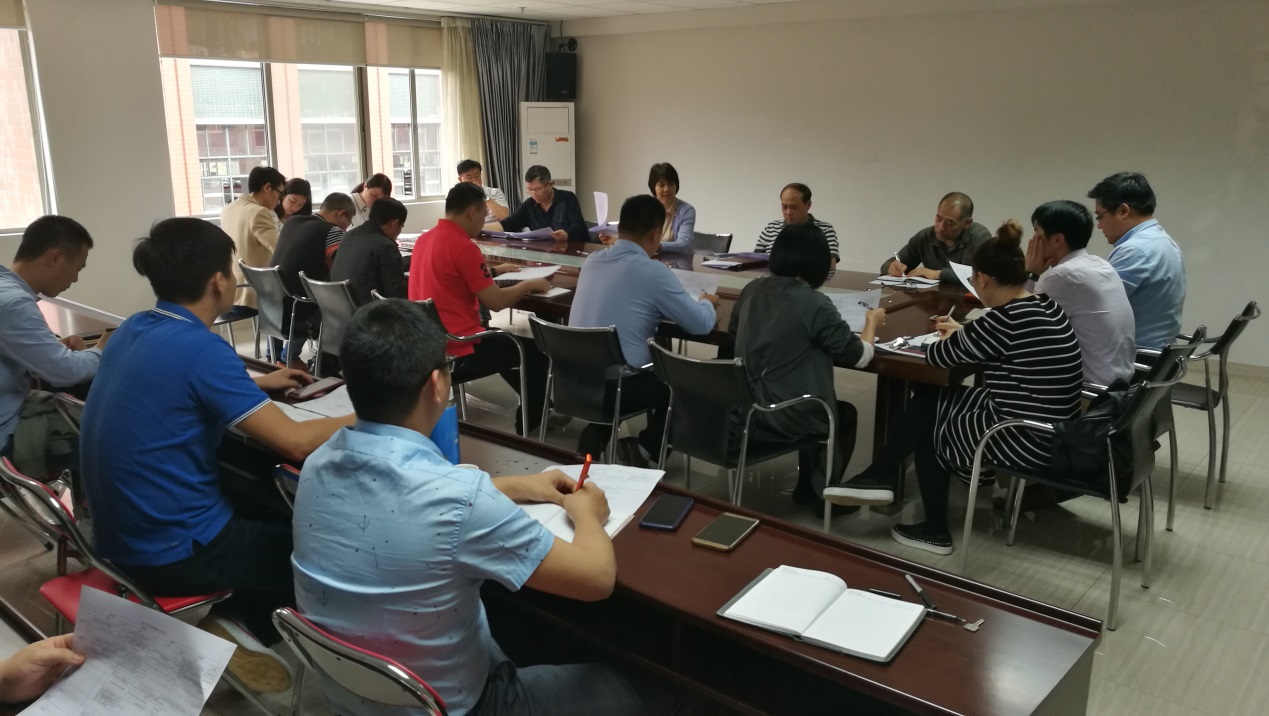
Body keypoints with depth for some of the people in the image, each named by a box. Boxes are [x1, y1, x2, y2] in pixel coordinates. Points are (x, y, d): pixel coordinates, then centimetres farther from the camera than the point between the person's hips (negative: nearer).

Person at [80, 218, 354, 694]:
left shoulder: (133, 330, 3)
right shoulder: (200, 347, -23)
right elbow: (296, 443, -23)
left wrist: (257, 386, 24)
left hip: (120, 534, 8)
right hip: (170, 552, -8)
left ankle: (236, 621, 16)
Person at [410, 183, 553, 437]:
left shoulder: (424, 239, 7)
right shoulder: (464, 247, -20)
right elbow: (496, 302, -18)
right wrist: (528, 284, -1)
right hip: (456, 353, -10)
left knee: (504, 341, 32)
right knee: (537, 352, 8)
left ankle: (536, 406, 42)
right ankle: (527, 429, 21)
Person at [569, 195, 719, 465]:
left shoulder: (593, 261, 6)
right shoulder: (653, 271, -14)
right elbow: (701, 324, -6)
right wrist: (706, 301, 15)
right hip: (615, 385, -6)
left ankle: (595, 435, 19)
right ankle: (644, 447, 12)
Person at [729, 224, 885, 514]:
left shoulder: (752, 290, 1)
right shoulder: (814, 303, -18)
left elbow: (733, 331, 20)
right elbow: (859, 356, -10)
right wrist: (872, 323, 10)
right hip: (785, 419, -6)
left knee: (826, 406, 33)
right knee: (845, 414, 26)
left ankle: (808, 488, 43)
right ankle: (820, 492, 37)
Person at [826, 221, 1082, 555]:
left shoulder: (1004, 319, -21)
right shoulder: (1045, 307, 5)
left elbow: (941, 357, -9)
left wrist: (949, 339, 11)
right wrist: (961, 333, 26)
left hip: (1025, 443, -8)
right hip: (1053, 435, 8)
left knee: (926, 411, 9)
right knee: (932, 401, 13)